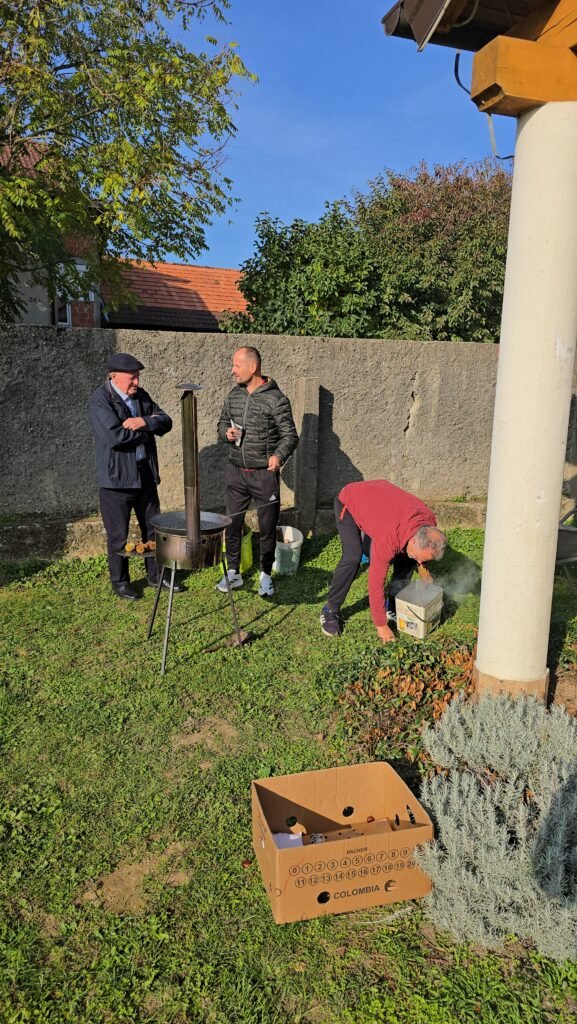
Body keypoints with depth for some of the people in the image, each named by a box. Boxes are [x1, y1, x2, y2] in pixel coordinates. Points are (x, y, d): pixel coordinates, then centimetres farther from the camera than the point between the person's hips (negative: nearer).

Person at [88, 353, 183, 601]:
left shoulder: (141, 396, 8)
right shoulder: (99, 401, -13)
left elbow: (165, 422, 1)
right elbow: (115, 436, -26)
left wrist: (144, 422, -19)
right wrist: (150, 426, -13)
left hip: (145, 474, 6)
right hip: (116, 478, -6)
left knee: (153, 529, 15)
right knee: (118, 536, 6)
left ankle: (156, 575, 31)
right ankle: (120, 582, 23)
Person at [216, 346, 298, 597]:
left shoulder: (276, 399, -10)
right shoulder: (234, 394, 6)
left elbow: (290, 435, -9)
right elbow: (222, 423, 18)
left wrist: (279, 455, -28)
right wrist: (226, 432, -6)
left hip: (264, 474, -4)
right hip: (236, 471, 5)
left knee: (267, 528, 7)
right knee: (232, 524, 11)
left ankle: (266, 575, 24)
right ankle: (233, 572, 27)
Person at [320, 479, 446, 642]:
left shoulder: (429, 521, -24)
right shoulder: (388, 539, -42)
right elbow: (376, 582, -33)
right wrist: (381, 626, -24)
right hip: (348, 503, -6)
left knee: (406, 556, -5)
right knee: (353, 558, -25)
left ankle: (394, 608, 10)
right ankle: (330, 611, -8)